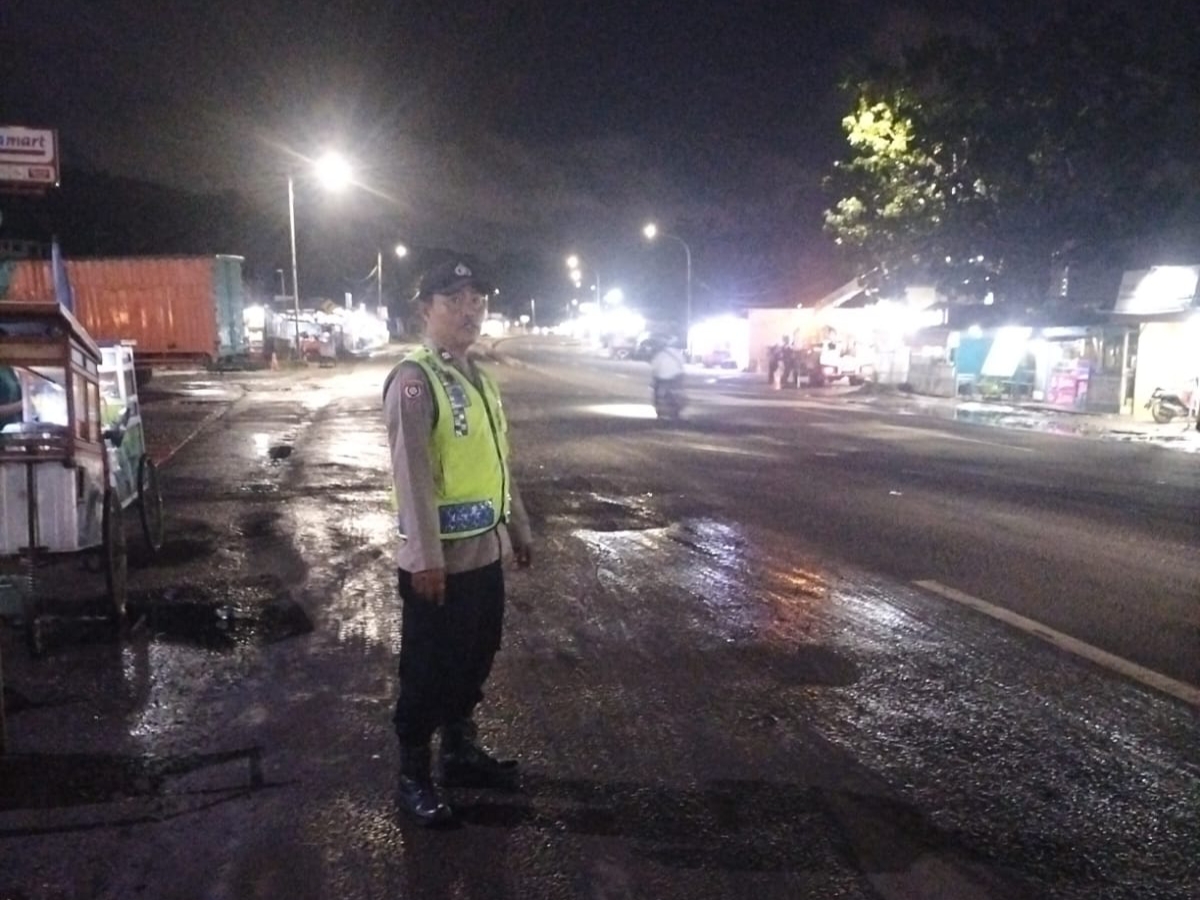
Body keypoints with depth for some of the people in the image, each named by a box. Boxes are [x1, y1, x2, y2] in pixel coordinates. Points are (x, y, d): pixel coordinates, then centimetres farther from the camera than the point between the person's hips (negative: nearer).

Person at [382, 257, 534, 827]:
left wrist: (518, 528, 19)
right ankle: (413, 776, 24)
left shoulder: (478, 376, 12)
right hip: (439, 558, -8)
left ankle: (460, 751, 39)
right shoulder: (413, 379, -16)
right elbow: (412, 474, -21)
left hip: (485, 550, 9)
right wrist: (426, 558, -23)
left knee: (476, 660, 20)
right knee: (427, 670, 6)